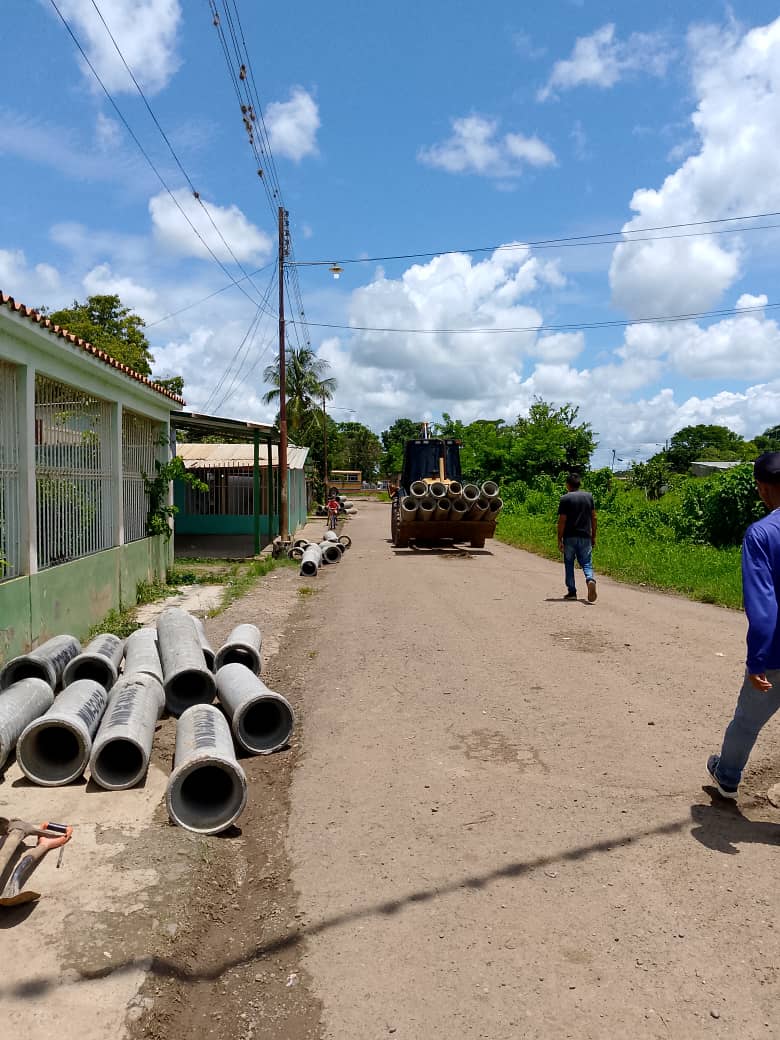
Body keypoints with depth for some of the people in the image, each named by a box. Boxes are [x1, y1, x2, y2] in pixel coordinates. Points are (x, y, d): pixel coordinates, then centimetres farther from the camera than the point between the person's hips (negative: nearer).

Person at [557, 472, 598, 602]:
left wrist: (559, 539, -5)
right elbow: (593, 517, 7)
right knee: (586, 563, 7)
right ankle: (590, 579, -23)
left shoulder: (565, 499, -7)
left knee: (569, 564, 10)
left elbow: (562, 520, -10)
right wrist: (593, 536, 14)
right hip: (585, 537, 3)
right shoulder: (589, 496, 5)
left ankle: (572, 592, 12)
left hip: (569, 537, -3)